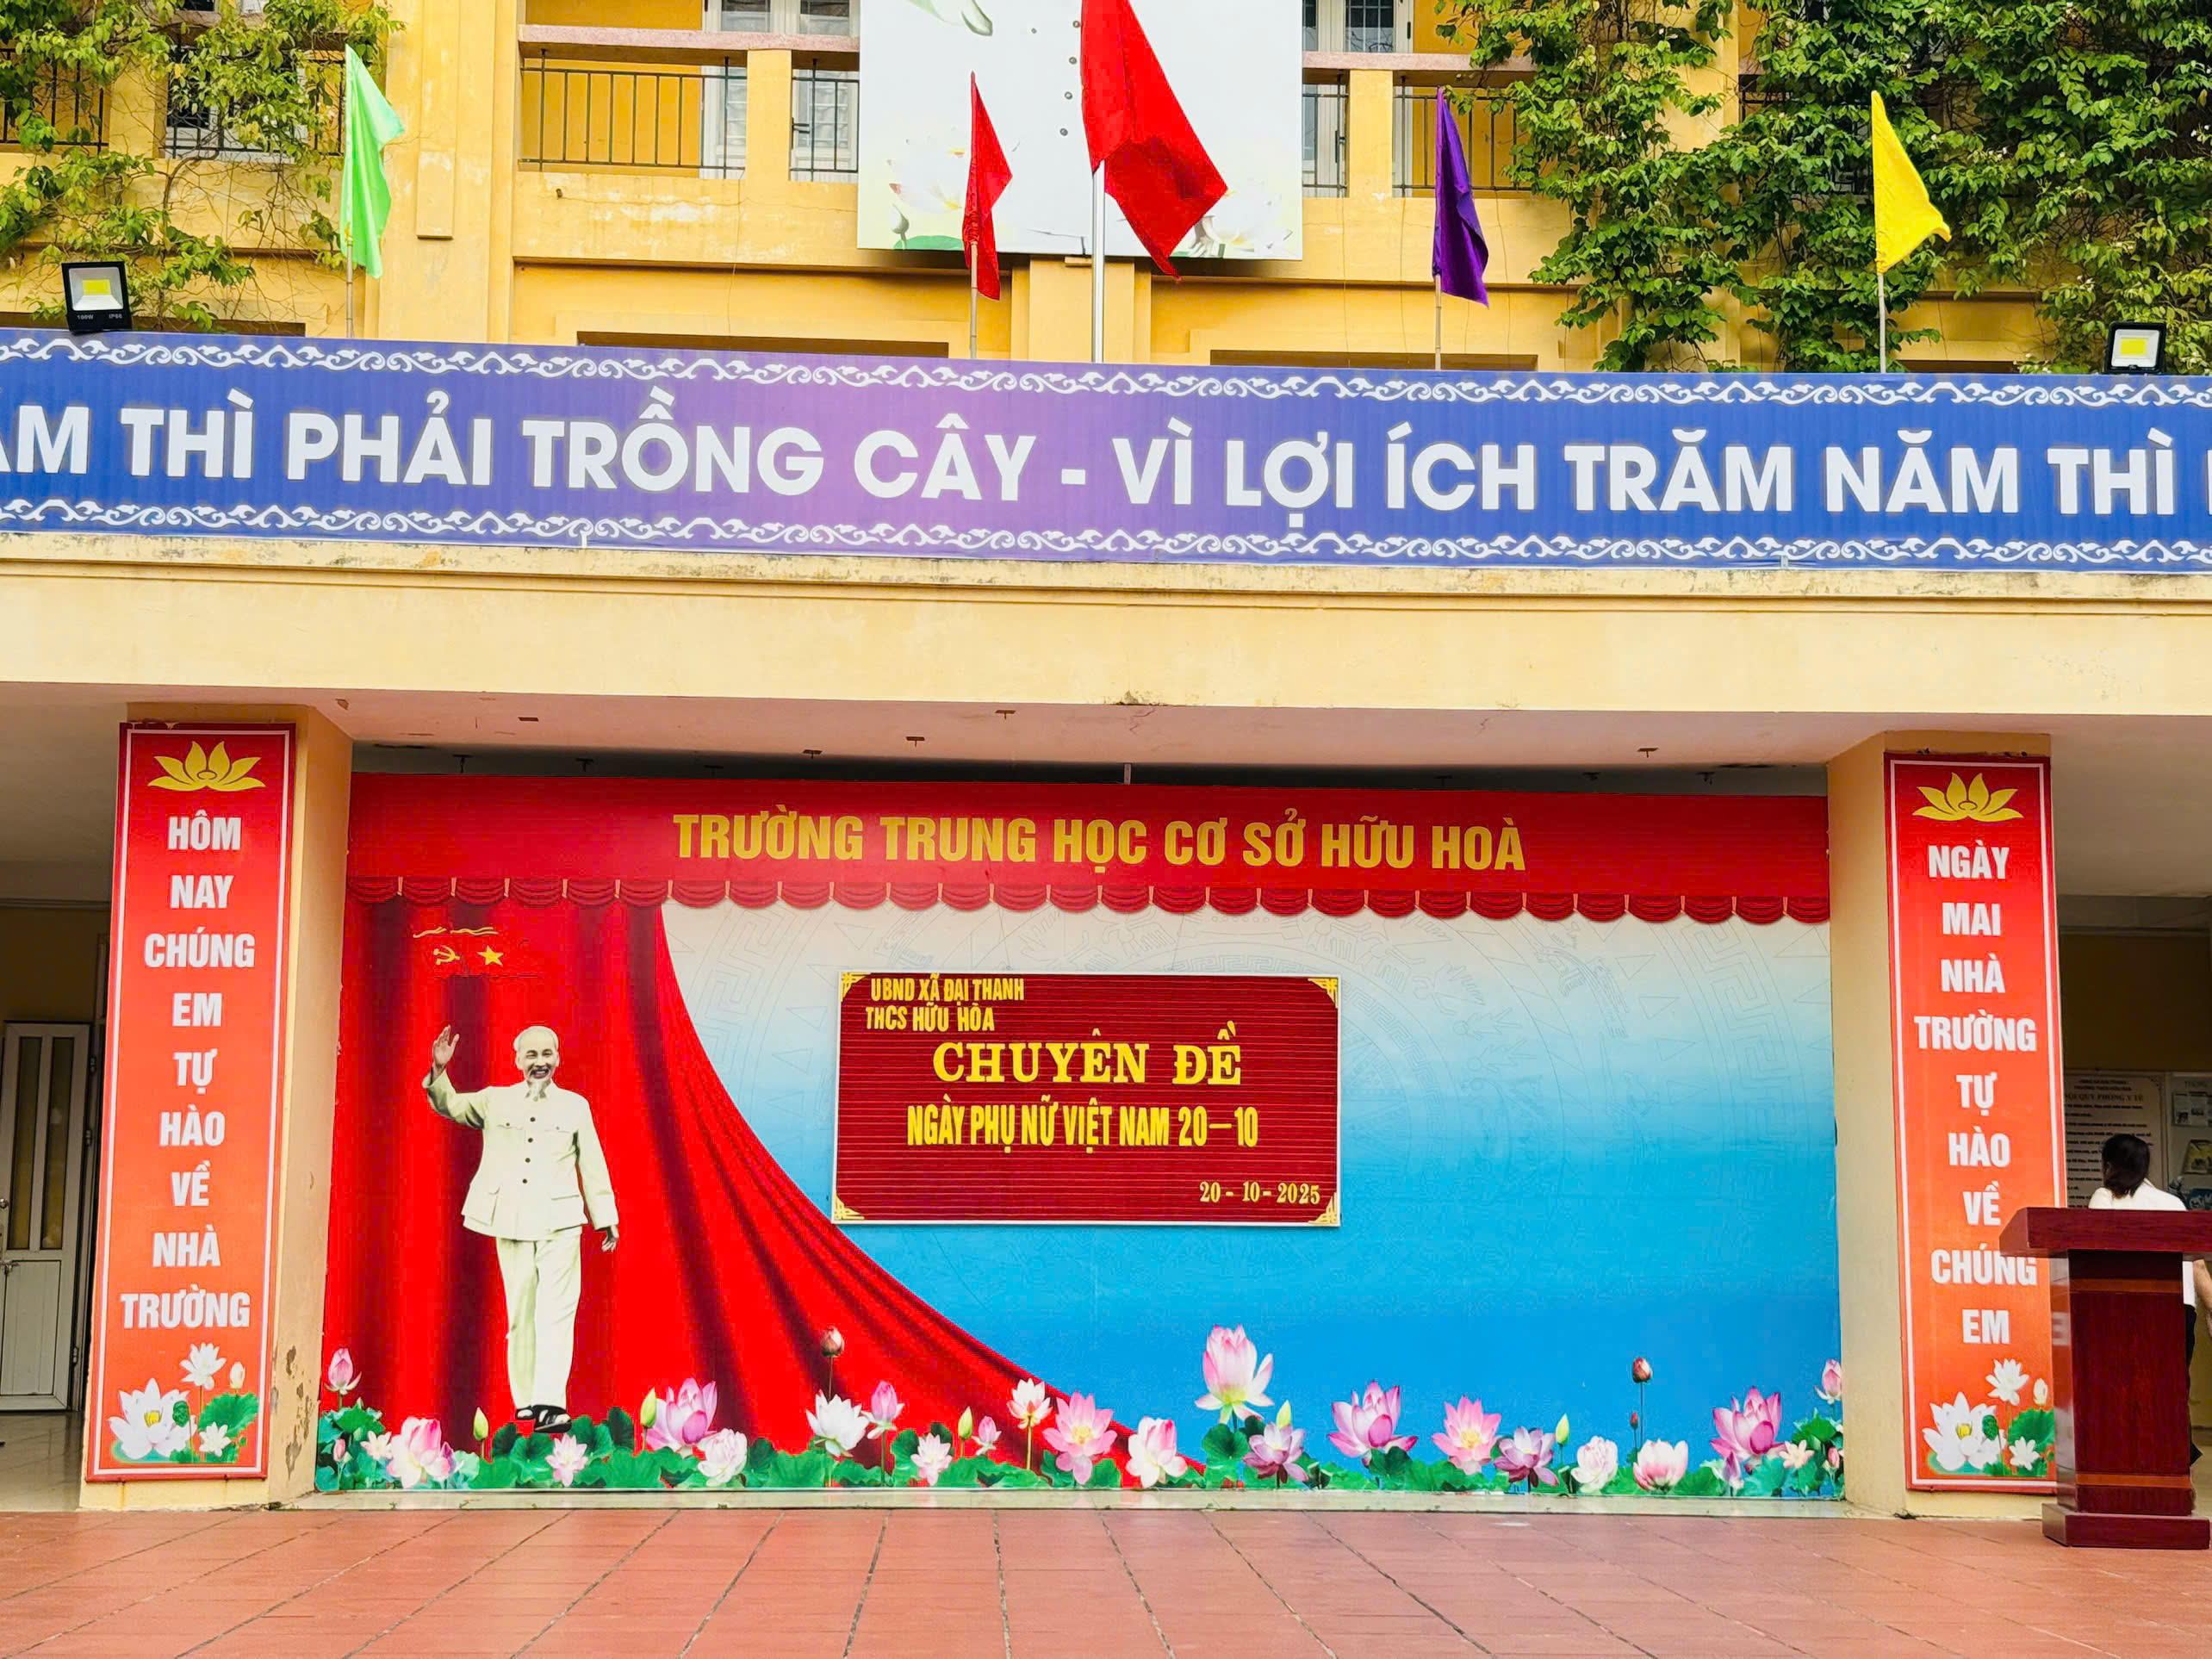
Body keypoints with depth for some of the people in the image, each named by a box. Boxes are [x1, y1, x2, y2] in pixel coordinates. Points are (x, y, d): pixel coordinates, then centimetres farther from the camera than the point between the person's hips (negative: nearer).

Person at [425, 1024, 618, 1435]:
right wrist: (439, 1071, -13)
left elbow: (592, 1164, 11)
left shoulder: (575, 1106, 10)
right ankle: (525, 1402, 13)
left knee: (556, 1313, -11)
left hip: (559, 1223, -1)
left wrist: (607, 1218, 11)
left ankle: (550, 1405, -18)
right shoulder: (495, 1100, 11)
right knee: (520, 1316, 5)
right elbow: (449, 1106, 6)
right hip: (511, 1223, 2)